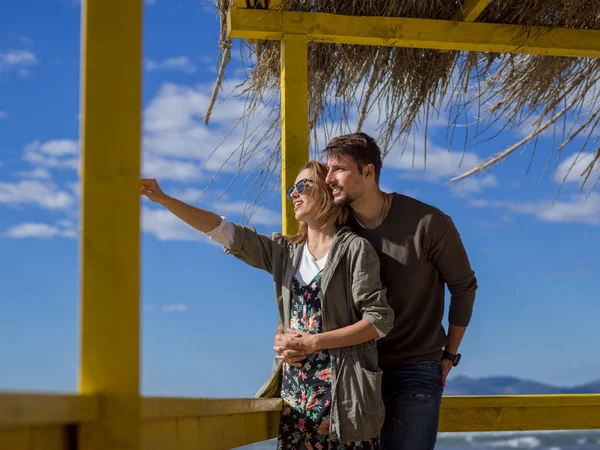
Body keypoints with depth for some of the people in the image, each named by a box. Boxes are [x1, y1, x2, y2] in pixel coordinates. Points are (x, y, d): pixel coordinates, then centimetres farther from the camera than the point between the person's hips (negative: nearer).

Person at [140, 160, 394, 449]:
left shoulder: (355, 249, -3)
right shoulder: (284, 250, 13)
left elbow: (380, 319, -8)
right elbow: (224, 232, 6)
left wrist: (314, 342, -12)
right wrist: (164, 199, -2)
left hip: (341, 388, -5)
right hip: (293, 387, 5)